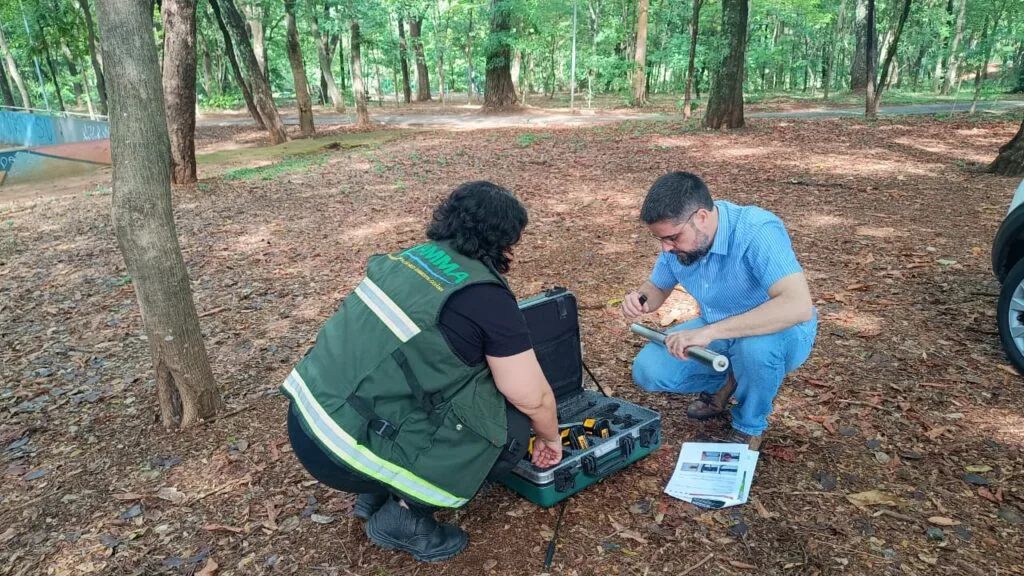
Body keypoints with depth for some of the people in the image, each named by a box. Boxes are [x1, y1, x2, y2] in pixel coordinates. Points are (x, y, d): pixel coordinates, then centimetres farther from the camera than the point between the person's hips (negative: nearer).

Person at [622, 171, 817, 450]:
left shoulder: (757, 231, -33)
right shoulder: (679, 236, -12)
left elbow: (799, 306, -45)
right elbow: (658, 287, 5)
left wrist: (709, 331, -48)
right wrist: (640, 299, -21)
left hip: (779, 333, -5)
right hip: (717, 334, 5)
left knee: (755, 345, -40)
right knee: (647, 370, -12)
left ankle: (750, 427, -8)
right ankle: (727, 383, 14)